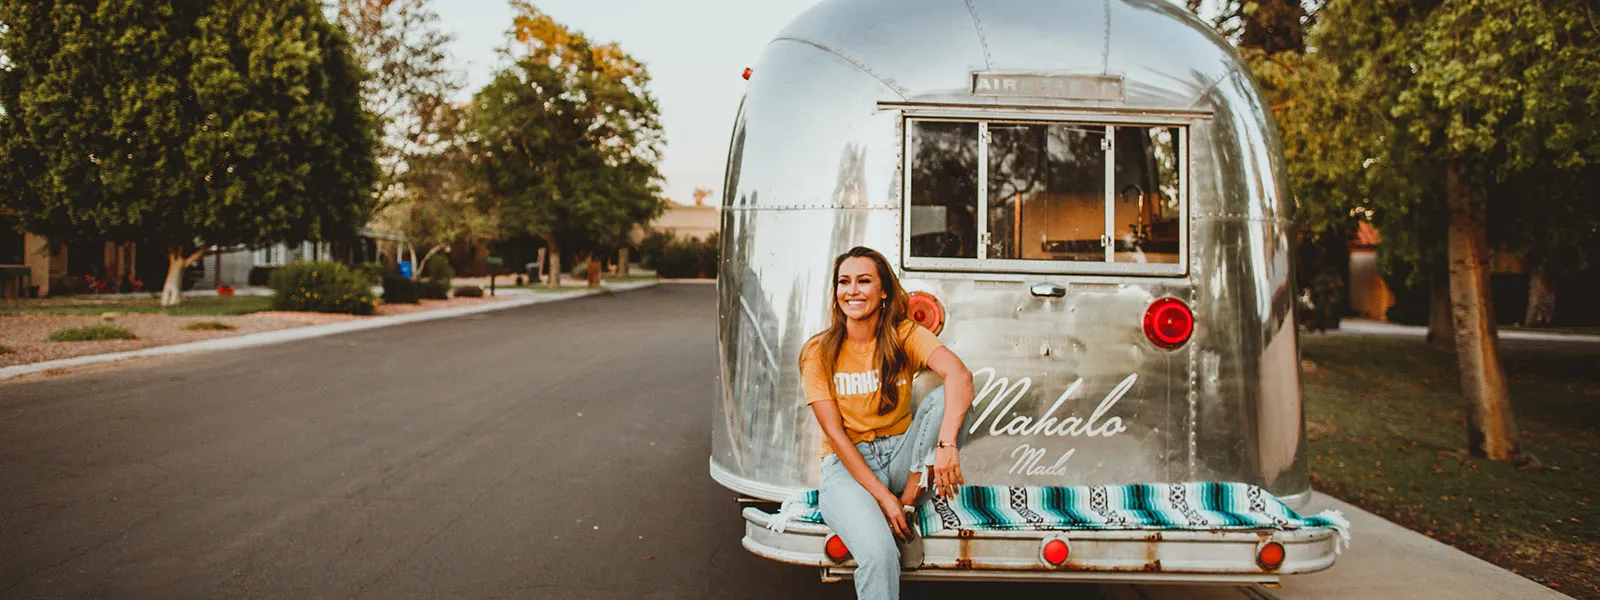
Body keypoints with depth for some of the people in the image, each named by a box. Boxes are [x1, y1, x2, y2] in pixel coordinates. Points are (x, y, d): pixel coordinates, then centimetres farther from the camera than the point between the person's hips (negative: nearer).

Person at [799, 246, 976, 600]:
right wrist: (882, 496, -18)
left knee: (944, 399, -25)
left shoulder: (905, 335, -4)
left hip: (901, 457, 3)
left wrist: (946, 443, -41)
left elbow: (960, 375, -23)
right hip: (847, 466, -3)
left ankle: (912, 495, -15)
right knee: (879, 554, -33)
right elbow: (835, 435, -9)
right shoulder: (819, 352, -5)